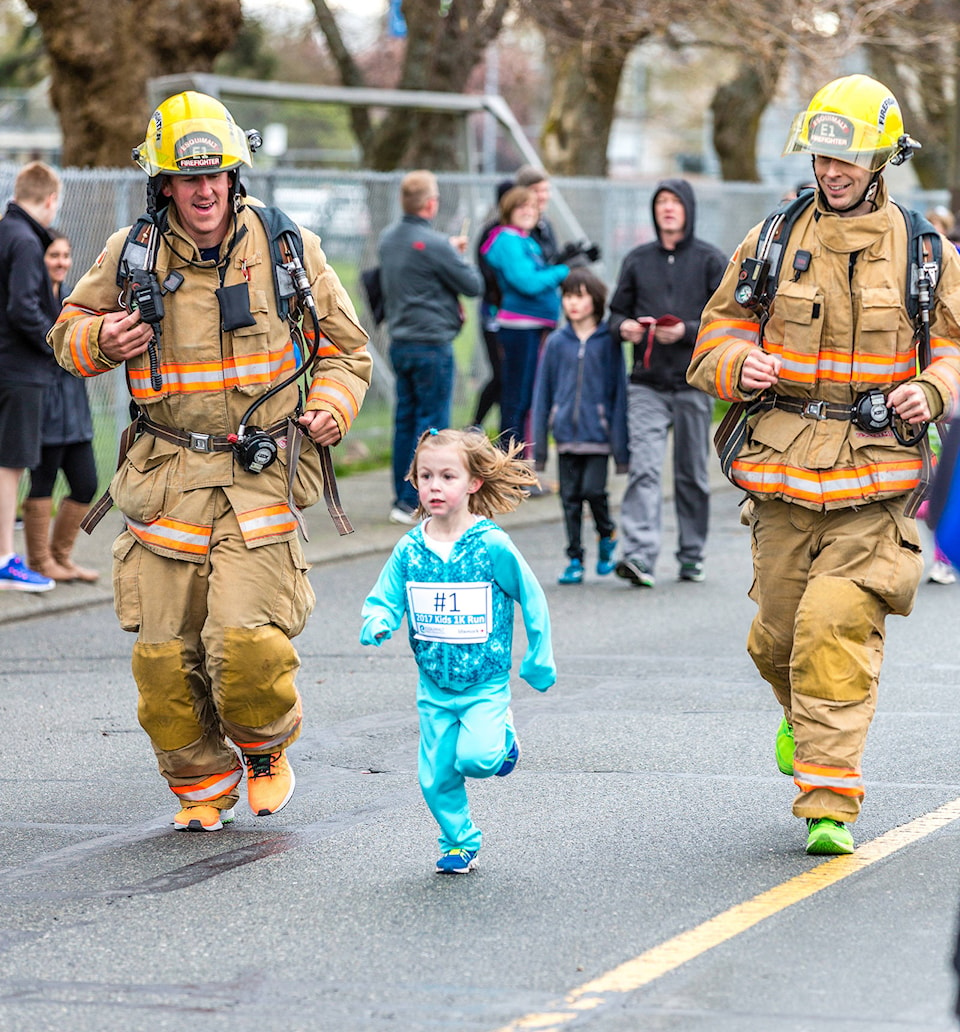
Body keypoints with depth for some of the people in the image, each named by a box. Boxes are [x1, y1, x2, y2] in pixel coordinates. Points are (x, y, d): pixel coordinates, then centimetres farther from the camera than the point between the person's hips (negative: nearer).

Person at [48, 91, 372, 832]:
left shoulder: (285, 246, 1)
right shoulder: (131, 254, 2)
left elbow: (345, 345, 14)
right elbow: (69, 331, 16)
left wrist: (332, 408, -5)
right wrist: (101, 340, -7)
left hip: (262, 474, -2)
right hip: (167, 474, 2)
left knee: (246, 643, -14)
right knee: (165, 655, -1)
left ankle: (267, 749, 17)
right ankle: (202, 786, 22)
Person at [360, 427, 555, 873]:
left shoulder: (493, 546, -12)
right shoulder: (409, 549, -3)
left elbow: (531, 599, -2)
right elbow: (384, 599, 4)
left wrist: (539, 658, 3)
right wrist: (376, 623, -20)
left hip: (486, 682, -3)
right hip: (434, 685, 4)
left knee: (475, 757, -21)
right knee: (435, 776, 2)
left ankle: (504, 738, 13)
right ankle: (459, 842, 25)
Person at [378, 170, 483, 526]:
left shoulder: (388, 238, 7)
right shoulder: (432, 245, -18)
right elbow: (473, 285, -11)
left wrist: (449, 249, 14)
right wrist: (457, 255, 6)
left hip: (399, 343, 8)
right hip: (432, 345, -8)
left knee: (405, 419, 13)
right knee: (432, 423, -2)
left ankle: (402, 497, 16)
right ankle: (413, 503, -4)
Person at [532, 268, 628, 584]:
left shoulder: (608, 342, -1)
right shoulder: (556, 342, 6)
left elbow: (619, 391, 1)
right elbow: (543, 391, 10)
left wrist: (621, 446, -2)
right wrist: (539, 443, 8)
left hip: (598, 434, -3)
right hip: (566, 434, 3)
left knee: (593, 490, -12)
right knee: (570, 497, 5)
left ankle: (607, 535, 17)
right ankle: (575, 560, 14)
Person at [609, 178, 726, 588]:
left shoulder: (710, 260, 3)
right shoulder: (637, 260, 11)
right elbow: (617, 311, 17)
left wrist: (687, 332, -15)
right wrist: (624, 327, -6)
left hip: (694, 384, -1)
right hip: (647, 384, 1)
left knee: (693, 475, 7)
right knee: (643, 469, -13)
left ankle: (692, 556, 18)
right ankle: (639, 556, -22)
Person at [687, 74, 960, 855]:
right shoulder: (772, 241, 8)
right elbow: (717, 331, 14)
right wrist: (738, 366, -8)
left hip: (875, 471, -2)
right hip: (783, 461, 3)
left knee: (838, 626, -15)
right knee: (779, 634, 9)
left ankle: (829, 802, -13)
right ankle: (804, 718, 43)